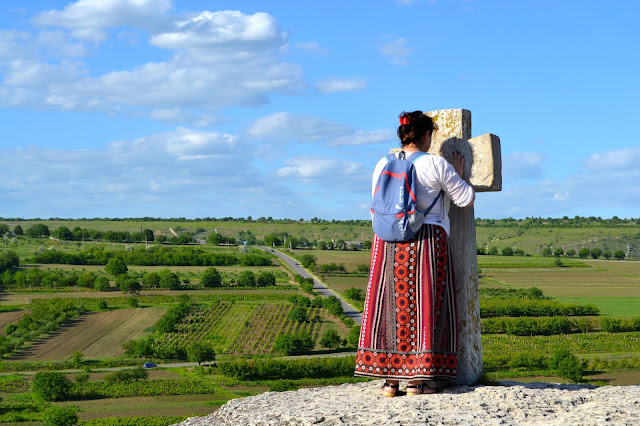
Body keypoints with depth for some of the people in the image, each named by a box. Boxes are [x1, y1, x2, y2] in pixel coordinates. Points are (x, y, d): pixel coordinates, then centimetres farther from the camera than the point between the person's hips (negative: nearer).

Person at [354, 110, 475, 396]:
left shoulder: (382, 165, 6)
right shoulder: (436, 165, -6)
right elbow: (466, 199, 1)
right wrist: (457, 176, 17)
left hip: (389, 243, 4)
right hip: (427, 242, -4)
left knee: (390, 304, 7)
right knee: (424, 305, 1)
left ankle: (389, 378, 5)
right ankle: (418, 378, -1)